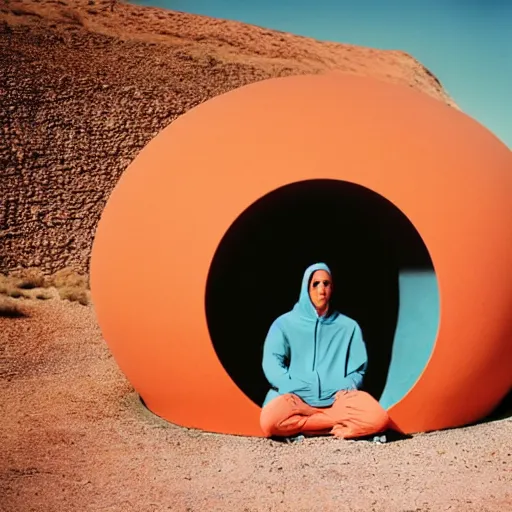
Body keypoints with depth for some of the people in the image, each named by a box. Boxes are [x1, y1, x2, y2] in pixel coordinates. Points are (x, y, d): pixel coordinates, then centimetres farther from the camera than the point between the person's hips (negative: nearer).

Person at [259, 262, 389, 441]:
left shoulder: (348, 326, 12)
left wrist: (344, 390, -7)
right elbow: (271, 362, -2)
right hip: (297, 398, -1)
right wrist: (292, 391, -14)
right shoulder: (285, 323, 7)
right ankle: (337, 425, -19)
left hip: (338, 399, 1)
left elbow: (358, 369, 12)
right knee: (271, 420, -37)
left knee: (378, 419, -30)